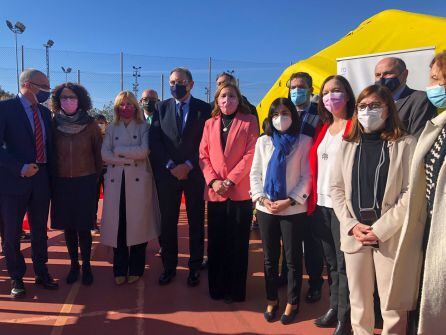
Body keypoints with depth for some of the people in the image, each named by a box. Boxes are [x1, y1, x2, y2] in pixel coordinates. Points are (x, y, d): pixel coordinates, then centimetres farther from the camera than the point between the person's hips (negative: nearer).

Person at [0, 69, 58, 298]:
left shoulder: (45, 112, 11)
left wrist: (51, 175, 7)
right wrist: (20, 168, -20)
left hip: (41, 180, 5)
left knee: (40, 231, 14)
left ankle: (41, 273, 29)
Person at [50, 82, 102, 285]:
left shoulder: (90, 125, -3)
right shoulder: (54, 124, 1)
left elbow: (99, 153, 4)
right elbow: (50, 153, 9)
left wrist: (95, 177, 6)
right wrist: (52, 179, 9)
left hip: (85, 182, -2)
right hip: (61, 183, 2)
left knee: (84, 227, 1)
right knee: (68, 226, 9)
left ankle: (86, 266, 16)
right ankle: (74, 265, 24)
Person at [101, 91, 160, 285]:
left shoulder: (143, 127, 7)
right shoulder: (111, 129, 14)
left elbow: (143, 151, -9)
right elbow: (105, 155, 1)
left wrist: (119, 150, -6)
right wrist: (130, 158, -10)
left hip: (138, 180, -2)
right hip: (116, 181, 2)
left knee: (137, 224, 1)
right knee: (117, 225, 2)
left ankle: (136, 269, 15)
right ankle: (120, 270, 16)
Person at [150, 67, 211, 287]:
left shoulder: (203, 108, 1)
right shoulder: (161, 108, 8)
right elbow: (154, 141, 2)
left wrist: (188, 166, -11)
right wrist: (171, 166, -8)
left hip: (195, 173, -1)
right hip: (167, 173, 2)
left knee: (196, 222, 7)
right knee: (168, 222, 7)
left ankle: (195, 267, 21)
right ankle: (169, 266, 23)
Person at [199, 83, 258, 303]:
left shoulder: (249, 121, 3)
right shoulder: (210, 124, 14)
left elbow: (251, 154, -6)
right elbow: (203, 156, 8)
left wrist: (231, 180, -13)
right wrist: (213, 180, -7)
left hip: (240, 190, -3)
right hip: (215, 192, 3)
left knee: (238, 243, 5)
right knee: (216, 242, 9)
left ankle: (236, 290, 18)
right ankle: (217, 288, 23)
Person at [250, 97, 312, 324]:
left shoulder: (304, 142, -2)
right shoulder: (263, 141, 9)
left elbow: (307, 177, -7)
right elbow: (254, 174, 6)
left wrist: (289, 201, -15)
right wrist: (262, 199, -8)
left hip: (293, 209, -3)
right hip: (266, 209, 3)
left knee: (293, 258, 7)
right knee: (270, 257, 13)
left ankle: (292, 303, 25)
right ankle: (271, 300, 29)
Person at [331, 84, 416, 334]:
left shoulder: (406, 144, -1)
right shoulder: (348, 145, 10)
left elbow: (411, 193, -8)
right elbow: (337, 189, 7)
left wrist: (380, 229, -13)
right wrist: (352, 226, -5)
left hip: (391, 236, -3)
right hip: (354, 235, 3)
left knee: (392, 303, 5)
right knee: (358, 301, 13)